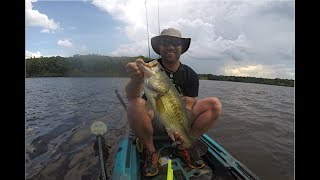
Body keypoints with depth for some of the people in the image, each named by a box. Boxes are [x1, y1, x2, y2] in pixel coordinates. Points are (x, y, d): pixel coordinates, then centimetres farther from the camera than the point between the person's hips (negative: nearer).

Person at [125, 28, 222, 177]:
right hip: (153, 121, -1)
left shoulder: (190, 75, -3)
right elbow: (131, 97, -23)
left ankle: (184, 147, -5)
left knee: (215, 104, -14)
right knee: (135, 104, -33)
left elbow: (188, 104, -9)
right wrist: (136, 79, -47)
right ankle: (151, 152, -9)